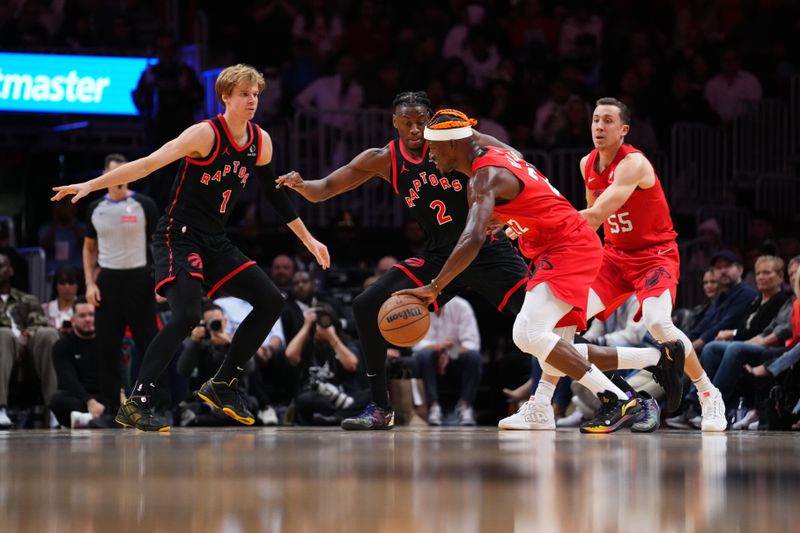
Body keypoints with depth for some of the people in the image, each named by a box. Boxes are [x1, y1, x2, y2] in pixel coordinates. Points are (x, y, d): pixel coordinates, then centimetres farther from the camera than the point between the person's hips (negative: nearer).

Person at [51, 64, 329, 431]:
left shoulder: (260, 142, 4)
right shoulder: (206, 134, -17)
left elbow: (274, 193, 18)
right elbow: (148, 164, -23)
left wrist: (308, 239, 22)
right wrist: (90, 185, -29)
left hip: (215, 242, 8)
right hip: (179, 236, -8)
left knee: (271, 302, 3)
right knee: (186, 315, -26)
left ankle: (222, 385, 14)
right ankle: (134, 404, -21)